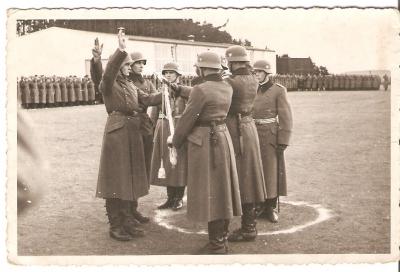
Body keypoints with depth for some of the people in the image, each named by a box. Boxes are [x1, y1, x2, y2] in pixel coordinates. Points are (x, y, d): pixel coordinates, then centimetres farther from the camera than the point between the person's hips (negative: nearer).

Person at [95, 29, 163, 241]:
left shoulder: (130, 85, 17)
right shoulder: (108, 85, -7)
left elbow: (147, 99, 12)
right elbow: (108, 73, -28)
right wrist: (121, 51, -40)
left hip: (133, 133, 8)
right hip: (117, 132, -8)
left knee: (130, 177, 14)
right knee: (116, 179, -1)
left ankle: (127, 220, 26)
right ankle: (115, 225, 7)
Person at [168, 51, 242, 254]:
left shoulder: (201, 90, -17)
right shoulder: (227, 88, 7)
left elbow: (187, 119, -12)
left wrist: (176, 141, 4)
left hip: (205, 143, -8)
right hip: (223, 138, 8)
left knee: (209, 193, -2)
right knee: (222, 189, 14)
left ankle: (216, 246, 4)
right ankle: (222, 239, 24)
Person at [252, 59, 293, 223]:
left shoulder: (279, 90, -6)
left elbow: (286, 118, -8)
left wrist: (283, 142, -13)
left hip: (270, 136, -5)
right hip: (252, 135, 5)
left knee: (271, 171, 0)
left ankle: (271, 207, 12)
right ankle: (259, 205, 19)